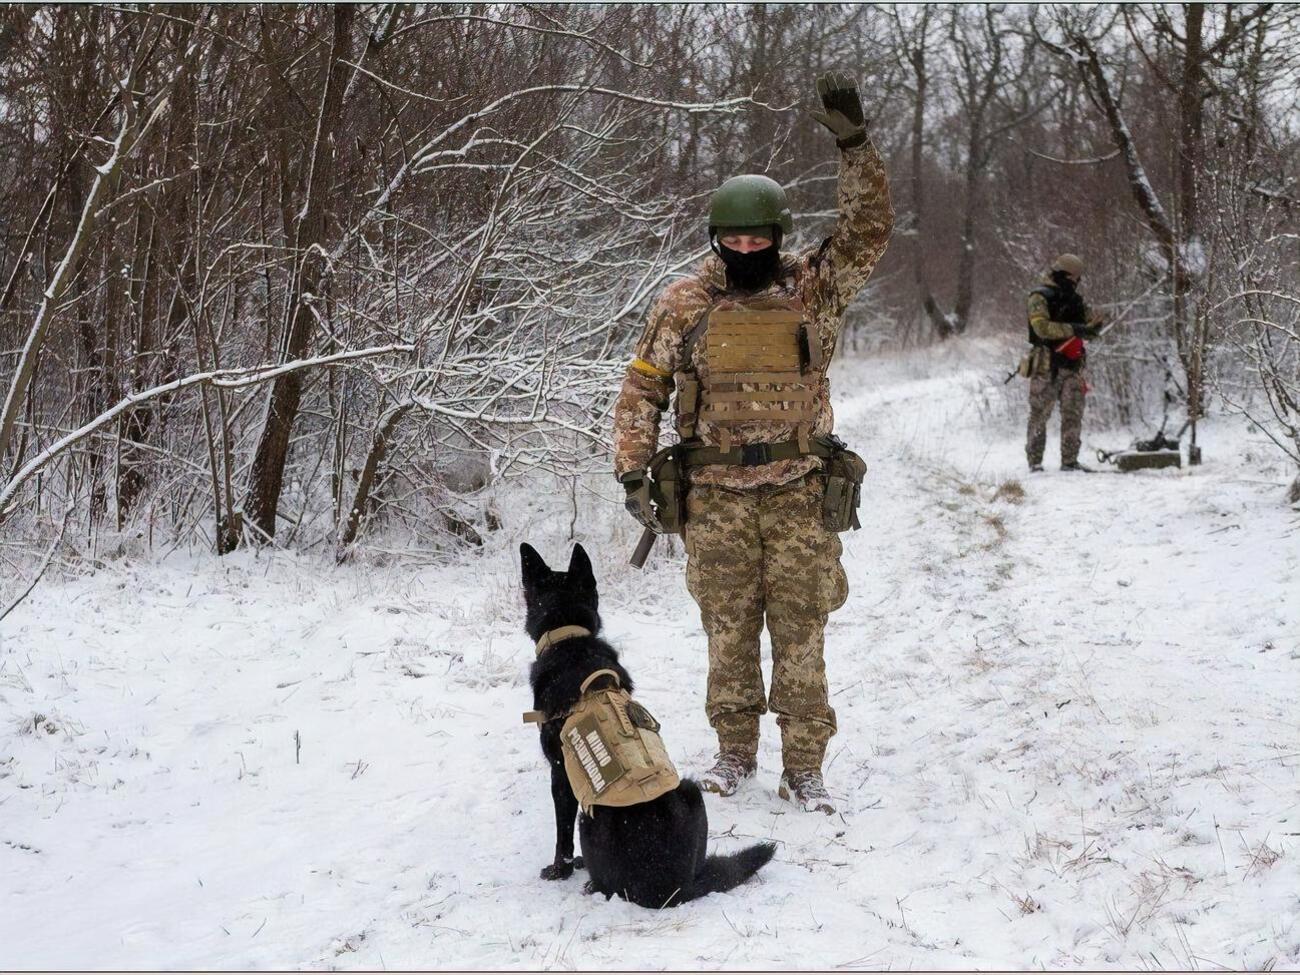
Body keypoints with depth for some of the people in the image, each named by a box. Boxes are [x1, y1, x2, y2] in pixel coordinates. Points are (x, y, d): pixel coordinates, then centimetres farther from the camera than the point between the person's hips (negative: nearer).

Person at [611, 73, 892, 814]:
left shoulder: (814, 291, 0)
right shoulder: (685, 305, 1)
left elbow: (869, 231, -10)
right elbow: (643, 390, 6)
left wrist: (854, 144, -20)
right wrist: (634, 469, -3)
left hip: (798, 494, -1)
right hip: (717, 498, 1)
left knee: (801, 630, 1)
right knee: (728, 629, 9)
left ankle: (805, 765, 10)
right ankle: (736, 752, 24)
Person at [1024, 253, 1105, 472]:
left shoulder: (1074, 299, 17)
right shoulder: (1040, 297, -6)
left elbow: (1090, 324, 16)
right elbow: (1042, 327, -20)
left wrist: (1093, 326, -8)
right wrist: (1073, 329, -24)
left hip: (1073, 365, 7)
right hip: (1047, 366, -7)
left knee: (1073, 415, 4)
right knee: (1040, 415, -2)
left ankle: (1069, 460, 8)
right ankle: (1034, 460, 2)